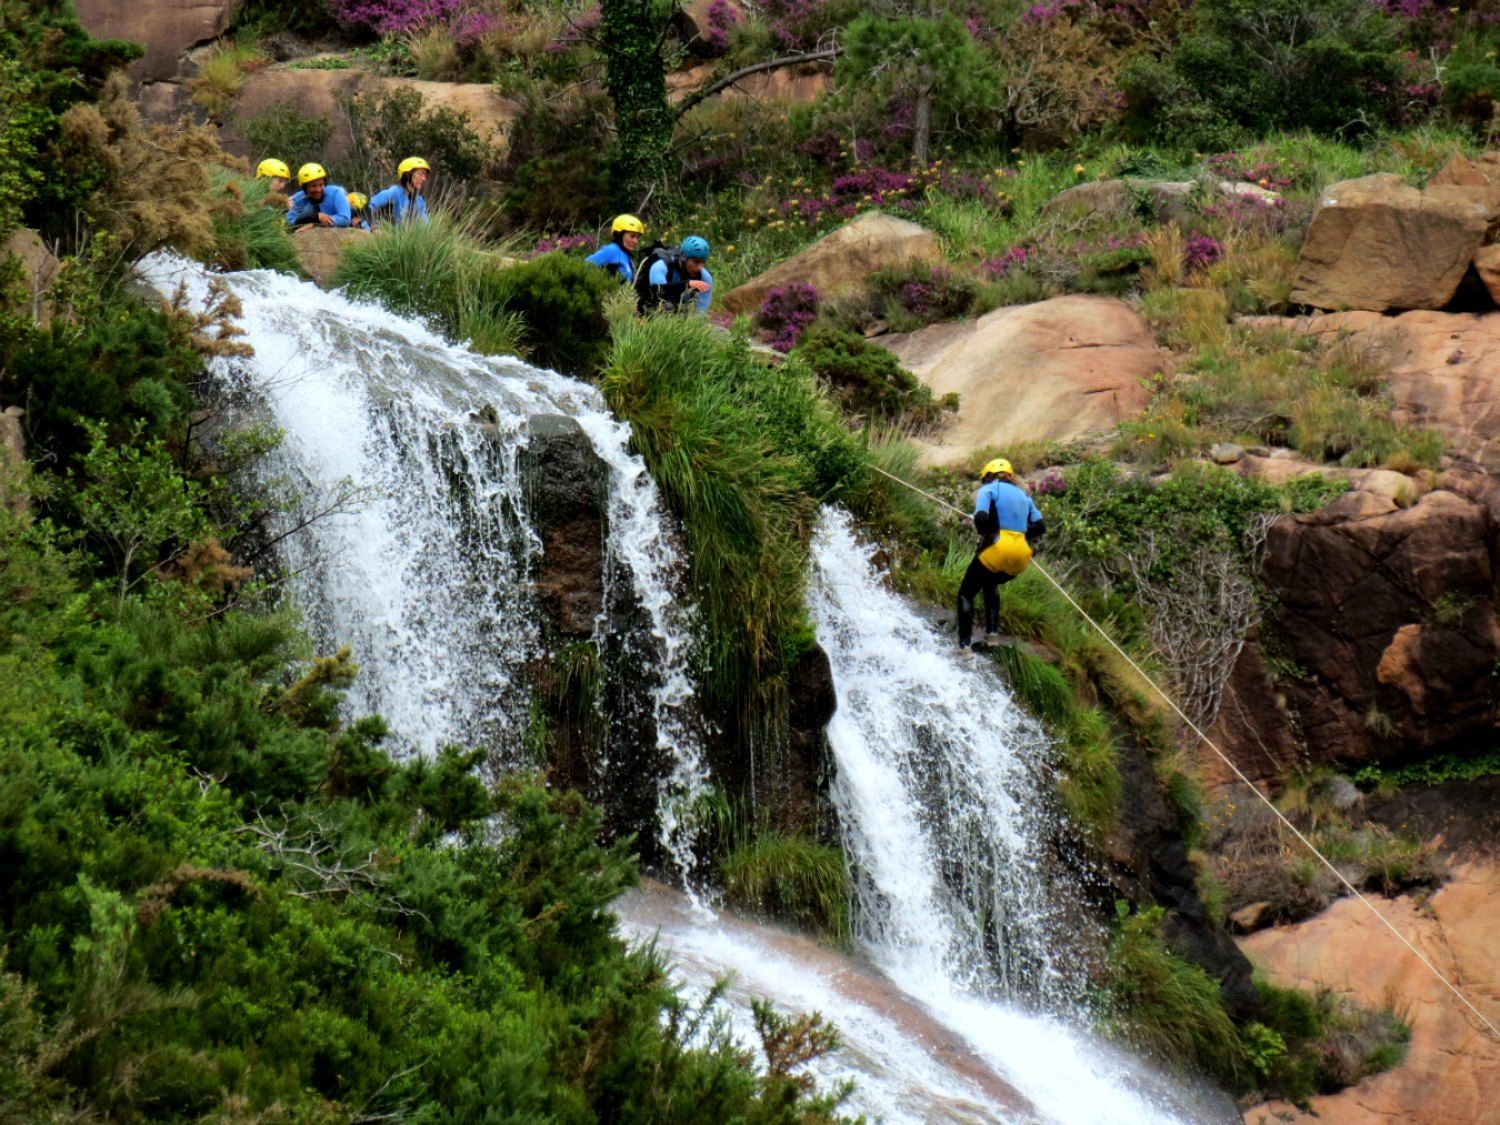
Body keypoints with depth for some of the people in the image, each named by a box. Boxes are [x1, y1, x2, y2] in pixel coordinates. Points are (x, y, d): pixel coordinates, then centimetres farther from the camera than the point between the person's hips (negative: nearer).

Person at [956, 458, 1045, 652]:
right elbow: (1040, 527, 11)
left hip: (998, 549, -6)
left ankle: (964, 644, -7)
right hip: (1021, 555, 6)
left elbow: (981, 518, -12)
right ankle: (992, 630, 17)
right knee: (990, 584, 33)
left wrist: (985, 534, 7)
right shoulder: (1023, 495, 21)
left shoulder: (988, 490, 5)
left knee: (966, 593, 6)